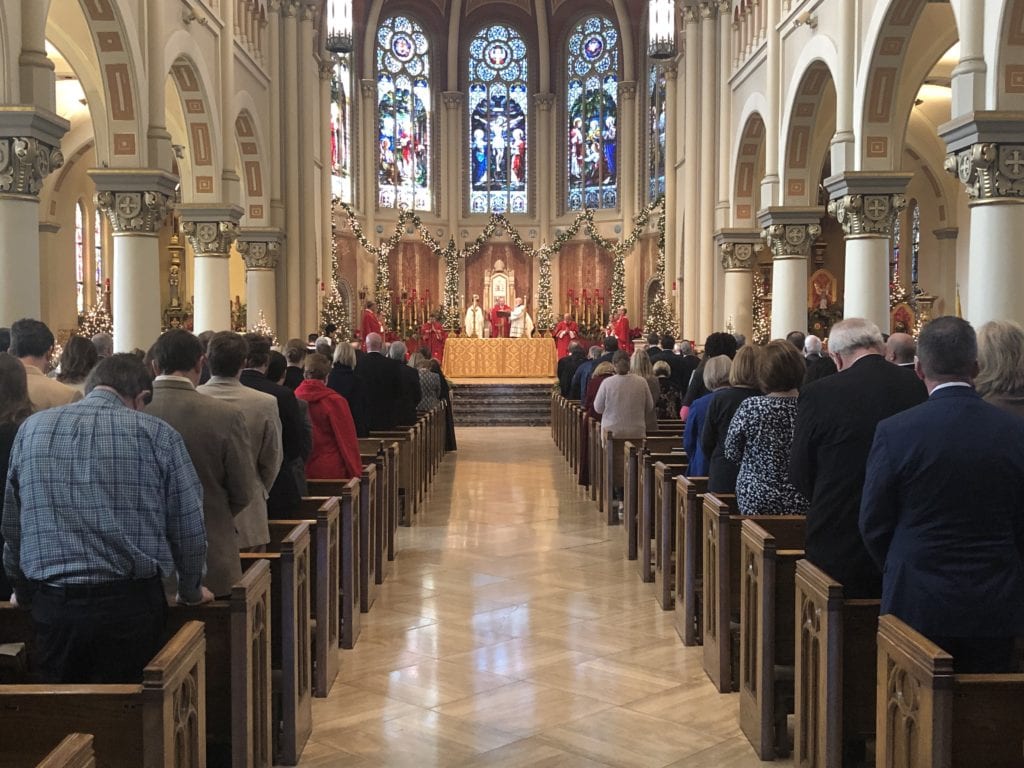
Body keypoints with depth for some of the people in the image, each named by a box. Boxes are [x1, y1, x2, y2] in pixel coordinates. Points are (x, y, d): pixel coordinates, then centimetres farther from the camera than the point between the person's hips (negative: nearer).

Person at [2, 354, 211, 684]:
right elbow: (189, 528, 0)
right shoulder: (157, 434, -3)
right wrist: (190, 591, 17)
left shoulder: (31, 429, 7)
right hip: (132, 604, -2)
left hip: (52, 607, 3)